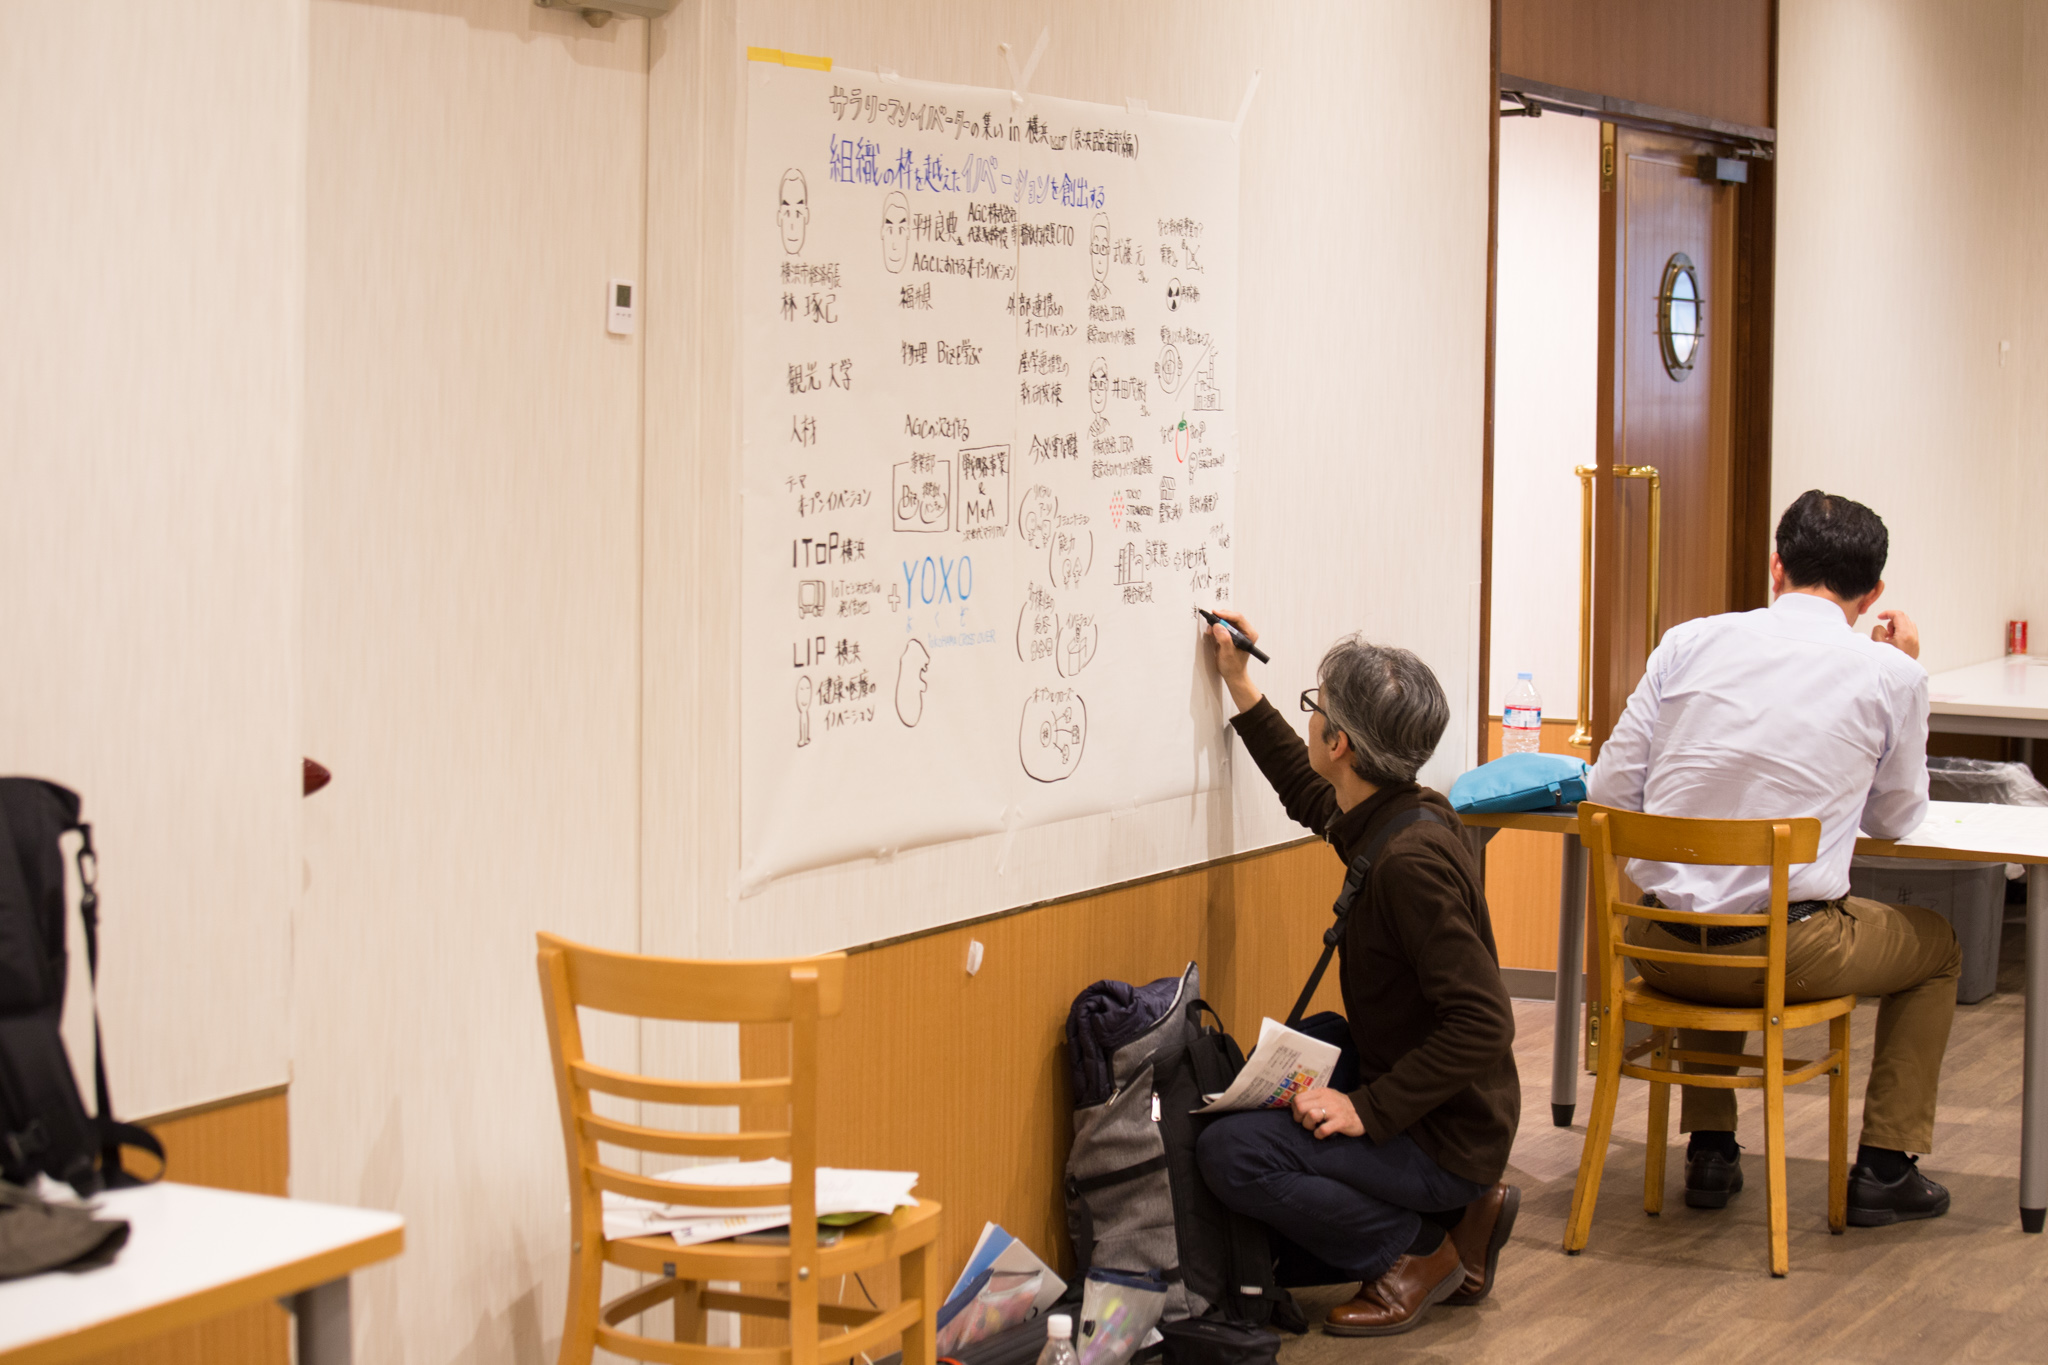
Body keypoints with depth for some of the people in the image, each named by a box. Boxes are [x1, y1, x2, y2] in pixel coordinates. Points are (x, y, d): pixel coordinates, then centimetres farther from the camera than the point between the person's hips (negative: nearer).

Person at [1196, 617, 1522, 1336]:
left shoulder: (1411, 861, -27)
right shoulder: (1398, 817, 2)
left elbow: (1482, 1025, -31)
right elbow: (1308, 793, 26)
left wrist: (1368, 1109, -28)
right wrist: (1240, 687, 25)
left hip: (1445, 1139, -10)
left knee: (1229, 1151, -23)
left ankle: (1417, 1250, -4)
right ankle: (1458, 1215, 16)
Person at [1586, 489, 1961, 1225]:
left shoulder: (1688, 642, 2)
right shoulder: (1890, 674, -3)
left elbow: (1606, 792, 3)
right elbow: (1895, 820, 13)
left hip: (1660, 945, 3)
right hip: (1789, 956, -3)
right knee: (1937, 943, 28)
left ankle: (1710, 1148, 36)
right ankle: (1884, 1166, 27)